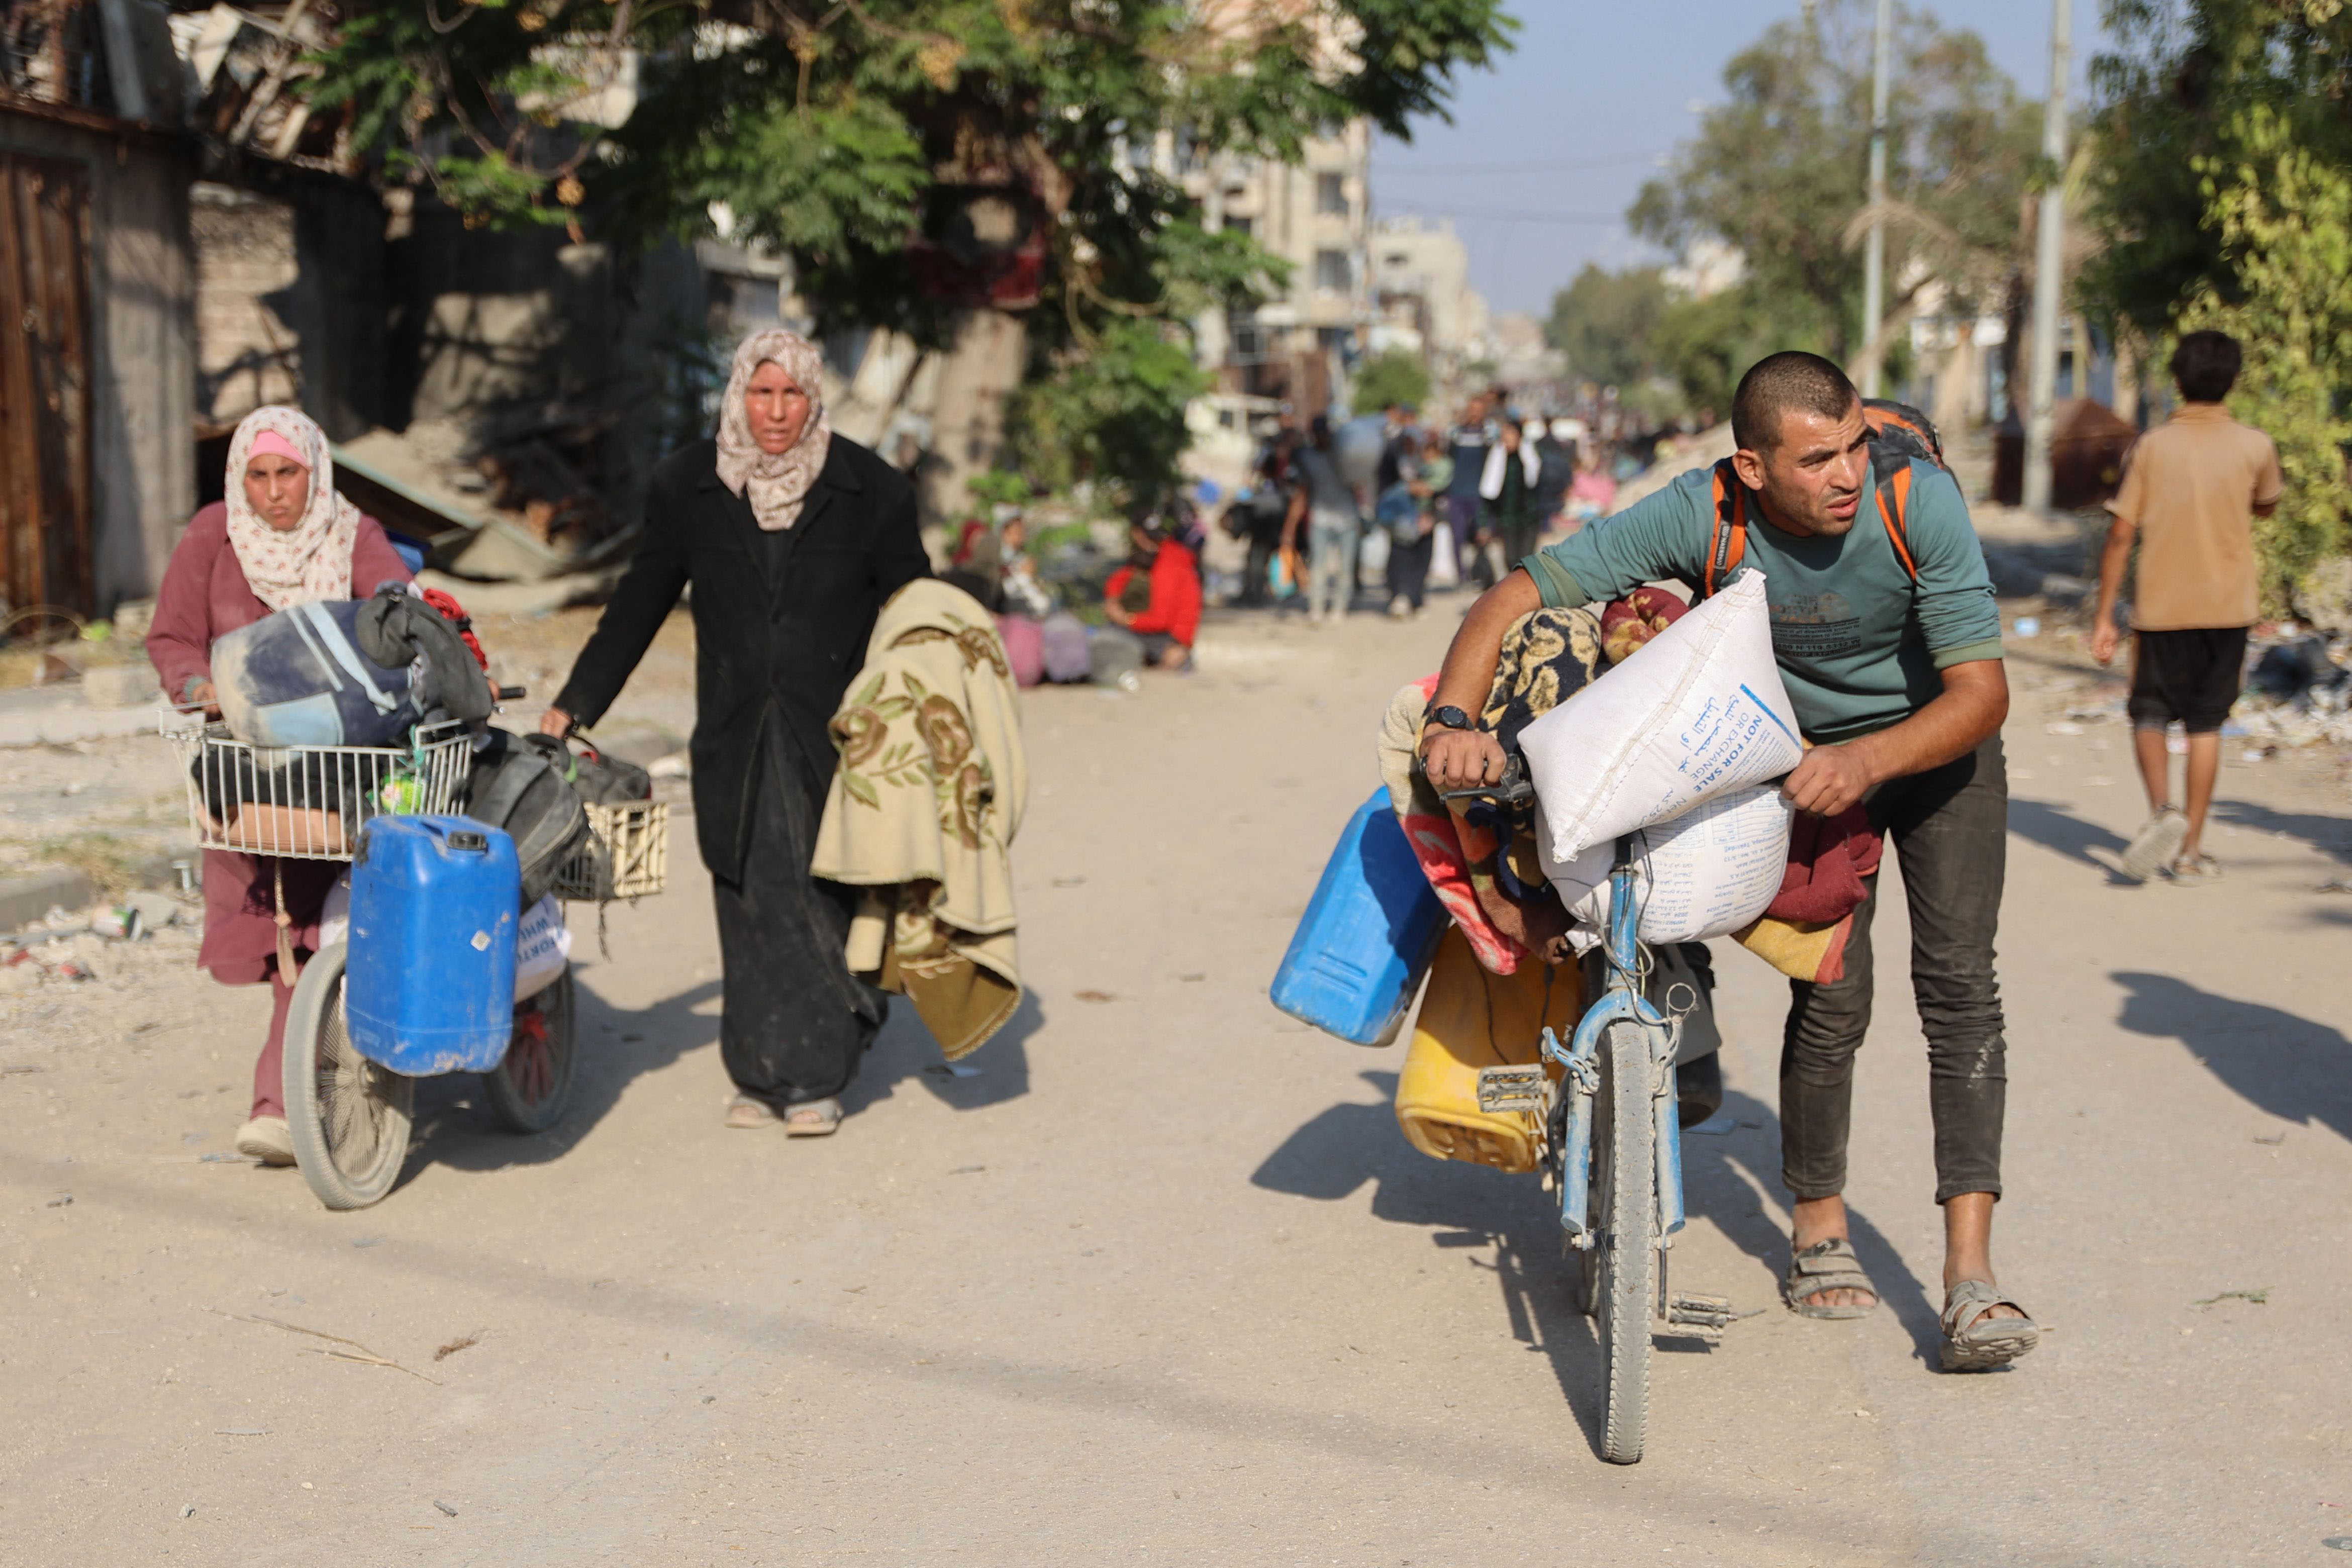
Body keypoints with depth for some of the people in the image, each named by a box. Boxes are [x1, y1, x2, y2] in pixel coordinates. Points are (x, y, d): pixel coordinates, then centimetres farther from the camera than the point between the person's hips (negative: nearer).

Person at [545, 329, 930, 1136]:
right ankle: (762, 1075, 13)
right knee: (749, 905, 0)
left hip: (838, 737, -1)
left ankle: (815, 1078, 8)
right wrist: (574, 705, 10)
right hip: (734, 743, 2)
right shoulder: (689, 488, 4)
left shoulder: (869, 490, 0)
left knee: (825, 903, -4)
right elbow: (637, 607, 12)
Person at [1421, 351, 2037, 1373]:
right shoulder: (1700, 516, -29)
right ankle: (1819, 1230, 17)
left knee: (1957, 979, -13)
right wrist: (1452, 722, -42)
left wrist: (1867, 759, -47)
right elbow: (1518, 597, -27)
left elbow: (1982, 692, -31)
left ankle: (1969, 1273, -13)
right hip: (1809, 757, 1)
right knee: (1831, 997, -6)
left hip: (1935, 744, 0)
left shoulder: (1918, 502, -31)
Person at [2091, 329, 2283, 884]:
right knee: (2205, 724, 9)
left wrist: (2104, 617, -2)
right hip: (2227, 607, 1)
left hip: (2161, 608, -1)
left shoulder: (2151, 447, -6)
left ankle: (2162, 808, -12)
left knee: (2149, 713, 13)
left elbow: (2121, 534, -7)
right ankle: (2191, 850, 10)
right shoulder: (2255, 447, -3)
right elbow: (2266, 506, 18)